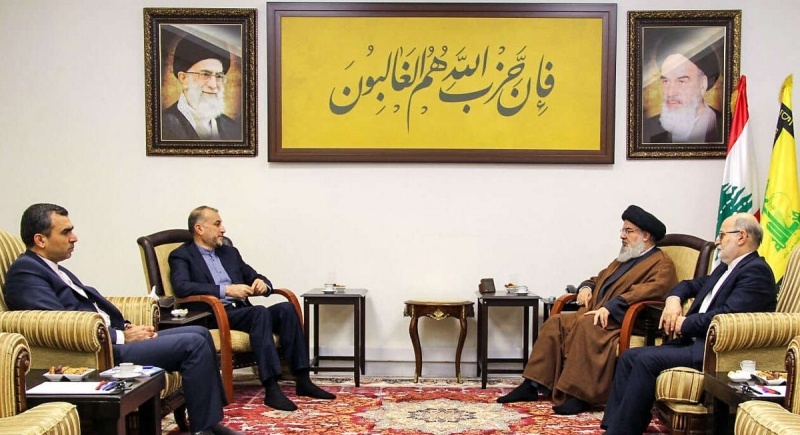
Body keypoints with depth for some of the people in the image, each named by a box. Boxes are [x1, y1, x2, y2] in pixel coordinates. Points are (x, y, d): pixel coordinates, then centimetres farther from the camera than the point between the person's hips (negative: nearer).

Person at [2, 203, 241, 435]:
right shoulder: (25, 271, -12)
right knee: (194, 344, -17)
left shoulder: (53, 269, 18)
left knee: (200, 334, 7)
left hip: (109, 337, 10)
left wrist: (128, 327, 3)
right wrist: (122, 336, -16)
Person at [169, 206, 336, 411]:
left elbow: (256, 277, 24)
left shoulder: (229, 252, 23)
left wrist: (263, 284, -2)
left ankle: (302, 380, -20)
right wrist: (225, 290, -25)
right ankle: (271, 388, -38)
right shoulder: (181, 256, 2)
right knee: (260, 312, -34)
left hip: (240, 310, 7)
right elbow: (181, 287, -17)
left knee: (286, 308, -20)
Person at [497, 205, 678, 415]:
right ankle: (532, 385, -11)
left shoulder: (662, 264, -1)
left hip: (622, 321, -9)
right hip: (594, 315, 9)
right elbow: (599, 278, 37)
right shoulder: (623, 259, 26)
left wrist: (610, 306, -31)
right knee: (555, 322, -9)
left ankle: (578, 395, -33)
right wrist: (586, 286, 10)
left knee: (586, 325, -34)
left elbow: (653, 288, -21)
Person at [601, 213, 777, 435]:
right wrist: (674, 299, 7)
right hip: (696, 342, 10)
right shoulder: (725, 268, 21)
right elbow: (691, 285, 31)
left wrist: (684, 323, -11)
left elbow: (728, 314, -22)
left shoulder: (756, 270, -9)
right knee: (629, 357, -3)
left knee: (646, 359, -25)